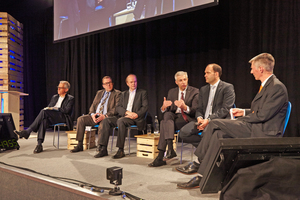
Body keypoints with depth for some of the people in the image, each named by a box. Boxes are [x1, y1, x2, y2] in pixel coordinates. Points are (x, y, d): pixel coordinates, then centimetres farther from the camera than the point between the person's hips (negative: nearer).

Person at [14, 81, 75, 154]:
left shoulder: (70, 98, 7)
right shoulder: (54, 97, 27)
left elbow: (66, 110, -7)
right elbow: (49, 107, 25)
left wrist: (54, 108, -11)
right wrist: (47, 108, 1)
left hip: (63, 118, -5)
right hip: (52, 118, 5)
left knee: (44, 112, -30)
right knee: (44, 120, -33)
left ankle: (27, 132, -29)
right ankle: (39, 145, -39)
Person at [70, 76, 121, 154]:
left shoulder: (117, 93, 3)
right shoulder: (99, 93, 22)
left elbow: (117, 108, -9)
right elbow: (93, 105, 17)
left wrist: (105, 116, -21)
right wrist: (92, 114, -6)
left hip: (107, 117, -6)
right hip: (95, 116, 6)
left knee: (102, 123, -37)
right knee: (80, 119, -14)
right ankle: (80, 145, -6)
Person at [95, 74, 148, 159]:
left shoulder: (142, 92, 11)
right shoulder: (123, 94, 22)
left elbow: (145, 107, 0)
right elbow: (118, 107, 11)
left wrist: (136, 115, -17)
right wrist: (127, 112, -10)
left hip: (135, 118, -5)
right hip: (123, 116, 5)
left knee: (120, 121, -35)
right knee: (106, 120, -20)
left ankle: (121, 150, -32)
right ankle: (103, 149, -19)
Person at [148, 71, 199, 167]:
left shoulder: (194, 91, 2)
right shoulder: (171, 92, 14)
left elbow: (195, 111, -9)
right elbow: (164, 111, 7)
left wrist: (185, 107, -30)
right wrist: (164, 107, -19)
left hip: (187, 119, -4)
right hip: (174, 117, 4)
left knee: (164, 123, -29)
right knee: (167, 114, -32)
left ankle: (160, 157, -31)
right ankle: (170, 149, -39)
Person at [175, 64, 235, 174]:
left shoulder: (228, 88, 0)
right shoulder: (203, 89, 22)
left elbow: (225, 109, -11)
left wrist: (209, 120, -23)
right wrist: (199, 118, -7)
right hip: (204, 121, 6)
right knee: (183, 132, -19)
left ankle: (198, 163, -18)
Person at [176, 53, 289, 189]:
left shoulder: (277, 87, -12)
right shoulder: (267, 85, 18)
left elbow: (262, 115, -19)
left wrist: (242, 119, -7)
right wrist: (244, 112, 12)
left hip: (263, 133, -9)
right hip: (255, 128, 9)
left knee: (215, 124, -17)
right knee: (218, 134, -10)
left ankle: (199, 162, -6)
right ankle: (202, 176, -10)